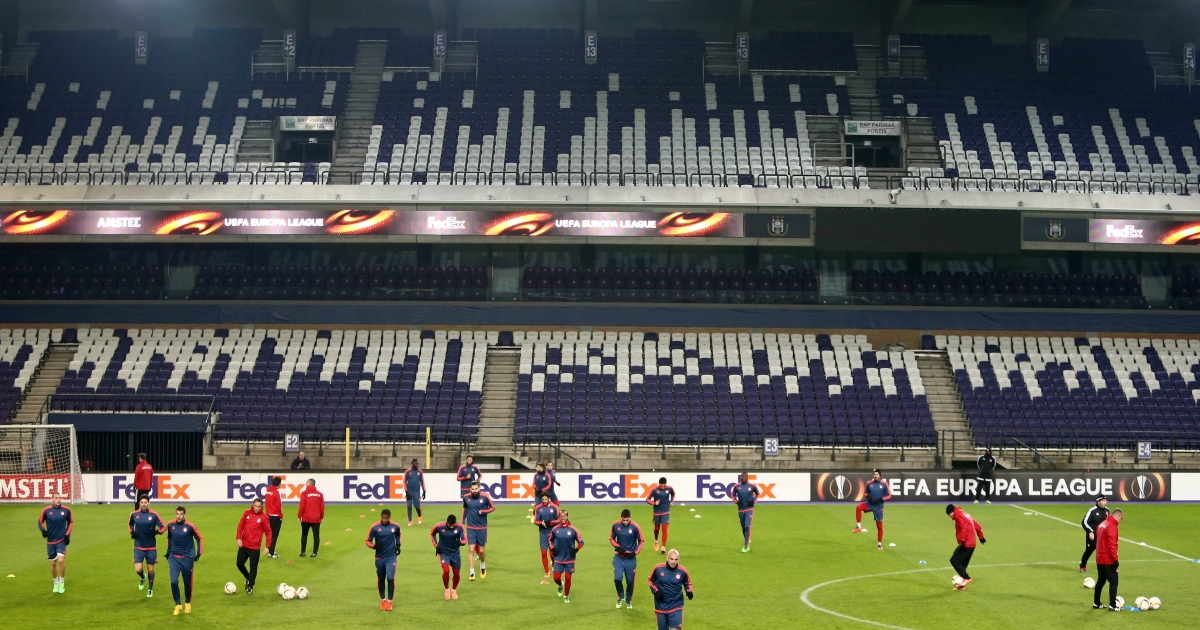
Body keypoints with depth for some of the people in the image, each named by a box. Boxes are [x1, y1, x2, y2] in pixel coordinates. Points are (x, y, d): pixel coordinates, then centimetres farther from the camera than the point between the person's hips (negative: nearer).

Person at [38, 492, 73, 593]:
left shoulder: (66, 510, -4)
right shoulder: (46, 510, -7)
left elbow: (71, 522, 11)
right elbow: (40, 521, 7)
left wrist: (68, 534, 1)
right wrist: (43, 530, -12)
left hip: (62, 540, -1)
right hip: (50, 541, 1)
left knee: (61, 560, -18)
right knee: (53, 563, 8)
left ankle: (62, 583, -1)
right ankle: (56, 584, 28)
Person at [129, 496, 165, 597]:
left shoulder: (154, 515, -8)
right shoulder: (134, 514, -2)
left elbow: (163, 527, -3)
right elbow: (130, 524, 20)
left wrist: (156, 532, -23)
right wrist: (131, 532, 1)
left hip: (151, 547, -1)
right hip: (138, 547, 1)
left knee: (150, 569, 7)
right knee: (138, 569, -9)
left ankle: (150, 589, 27)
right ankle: (142, 577, 27)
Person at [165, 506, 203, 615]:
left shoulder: (190, 526, -12)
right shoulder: (170, 525, -2)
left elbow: (199, 539, -1)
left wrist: (198, 553, -6)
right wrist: (168, 550, 16)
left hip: (187, 558, -2)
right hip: (174, 557, 2)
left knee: (187, 582, 8)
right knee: (174, 581, -11)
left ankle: (188, 603, 31)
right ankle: (178, 604, 5)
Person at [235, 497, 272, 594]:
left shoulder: (264, 517, -8)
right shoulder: (247, 513, 1)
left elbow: (268, 532, -5)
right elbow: (240, 525, 6)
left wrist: (268, 546, -9)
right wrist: (238, 538, -6)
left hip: (255, 547, -4)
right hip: (243, 545, 4)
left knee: (253, 567, 2)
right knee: (239, 563, 8)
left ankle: (250, 586, 15)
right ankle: (248, 578, 34)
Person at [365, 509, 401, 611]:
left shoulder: (395, 526, -5)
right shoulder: (375, 527, -10)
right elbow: (368, 541, -6)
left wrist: (398, 545, 9)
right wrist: (374, 546, -25)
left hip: (391, 557, 0)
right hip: (379, 558, 0)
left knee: (390, 578, -12)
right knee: (381, 579, 12)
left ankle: (389, 601, 2)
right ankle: (383, 600, 30)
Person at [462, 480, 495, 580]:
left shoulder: (484, 496, -13)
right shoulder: (466, 497, -5)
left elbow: (492, 507, -2)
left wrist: (483, 511, -18)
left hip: (482, 528, -1)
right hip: (470, 528, 1)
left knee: (481, 550, 8)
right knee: (471, 549, -8)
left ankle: (483, 566, 38)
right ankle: (472, 573, -3)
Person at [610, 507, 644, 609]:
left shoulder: (635, 527, -12)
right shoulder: (615, 525, -8)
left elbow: (641, 541, -2)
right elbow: (611, 538, 6)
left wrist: (635, 552, -14)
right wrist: (617, 547, -12)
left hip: (631, 558, -1)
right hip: (618, 557, 1)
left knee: (630, 581, 5)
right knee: (617, 578, -13)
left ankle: (629, 601, 28)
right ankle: (620, 597, 14)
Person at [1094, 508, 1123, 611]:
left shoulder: (1102, 524, 13)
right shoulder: (1112, 526, -16)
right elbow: (1112, 544, -22)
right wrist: (1115, 559, -20)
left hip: (1099, 559, 9)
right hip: (1108, 560, -9)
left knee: (1101, 580, 16)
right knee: (1113, 582, -4)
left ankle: (1096, 603, 20)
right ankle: (1112, 605, -5)